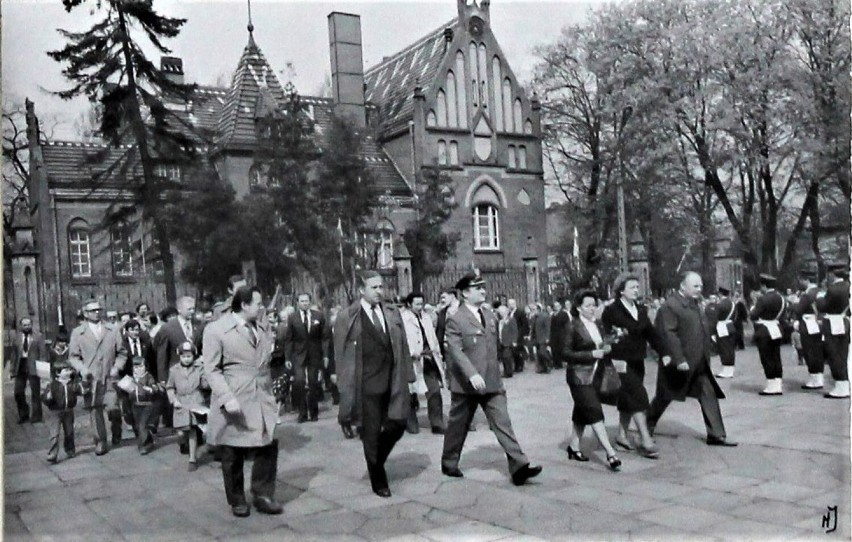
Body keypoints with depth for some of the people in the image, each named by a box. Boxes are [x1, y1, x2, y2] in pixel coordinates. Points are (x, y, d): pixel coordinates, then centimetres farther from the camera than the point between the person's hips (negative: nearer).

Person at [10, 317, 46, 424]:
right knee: (18, 392, 5)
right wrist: (12, 369, 7)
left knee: (35, 393, 2)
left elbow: (43, 353, -4)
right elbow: (14, 354, 11)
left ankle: (36, 416, 12)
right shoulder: (17, 337, 9)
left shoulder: (38, 336, -2)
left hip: (33, 368, -4)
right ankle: (23, 415, 22)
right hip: (20, 367, 4)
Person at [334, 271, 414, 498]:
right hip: (366, 384, -4)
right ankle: (378, 481, 23)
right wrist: (346, 387, -6)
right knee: (371, 434, 5)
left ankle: (376, 459, 30)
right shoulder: (346, 318, -5)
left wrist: (407, 375, 7)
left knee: (398, 424, 0)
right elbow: (341, 355, -5)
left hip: (393, 381, 4)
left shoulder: (392, 313, 10)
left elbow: (403, 347, 12)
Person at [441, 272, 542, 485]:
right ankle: (449, 463, 30)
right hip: (466, 384, -4)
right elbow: (456, 351, -19)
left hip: (492, 382, 4)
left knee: (502, 423, -4)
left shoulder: (490, 316, 10)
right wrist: (472, 375, -30)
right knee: (458, 425, 11)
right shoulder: (455, 320, -10)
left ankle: (519, 467, -7)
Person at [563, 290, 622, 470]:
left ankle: (574, 446, 26)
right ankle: (610, 453, -13)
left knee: (582, 412, 14)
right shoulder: (573, 326, -10)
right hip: (579, 376, -7)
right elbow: (566, 353, -12)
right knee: (595, 413, -11)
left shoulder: (597, 324, 12)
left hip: (594, 374, 7)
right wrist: (591, 354, -20)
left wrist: (606, 349, 0)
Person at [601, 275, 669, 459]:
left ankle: (622, 435, 28)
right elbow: (606, 337, -13)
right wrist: (612, 362, -18)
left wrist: (663, 353, 0)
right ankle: (646, 442, -9)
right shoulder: (611, 311, -11)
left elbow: (651, 333, 9)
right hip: (622, 362, -7)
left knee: (628, 400, 14)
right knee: (637, 398, -11)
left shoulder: (641, 310, 11)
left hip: (637, 361, 7)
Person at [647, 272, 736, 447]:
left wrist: (705, 356, 15)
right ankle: (646, 430, 26)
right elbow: (669, 335, -22)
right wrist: (679, 360, -25)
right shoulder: (670, 306, -17)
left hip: (699, 364, 8)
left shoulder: (694, 304, 12)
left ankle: (716, 435, 9)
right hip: (678, 364, -8)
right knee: (664, 398, 7)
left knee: (709, 396, 3)